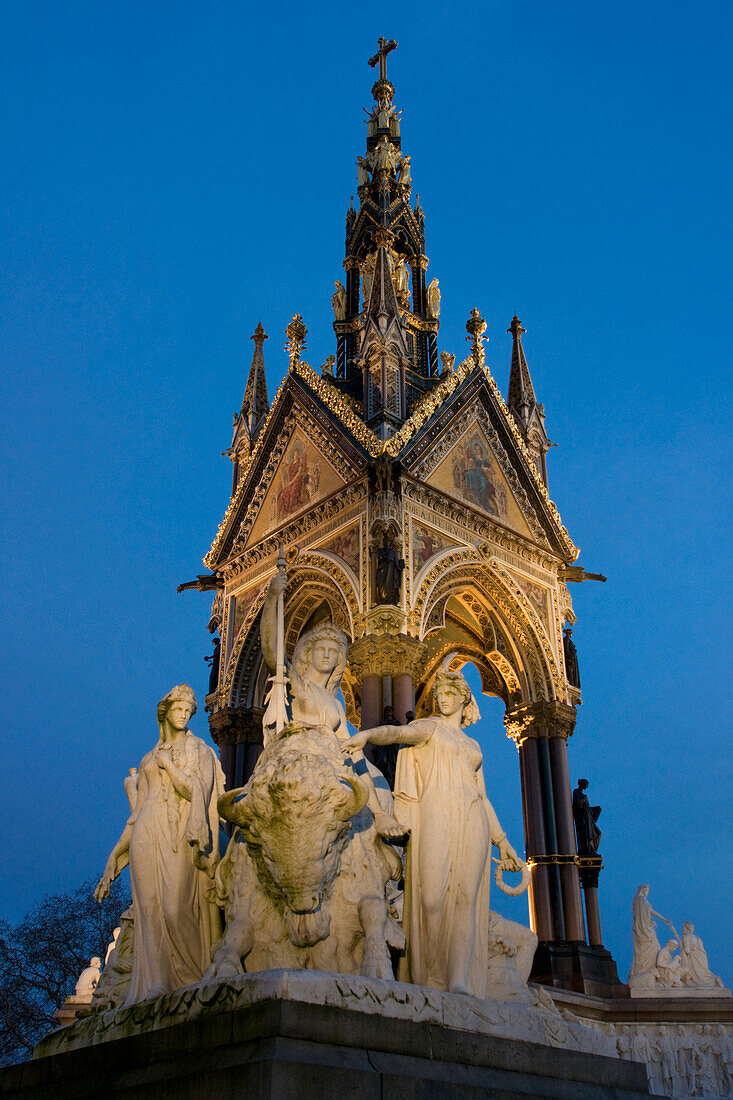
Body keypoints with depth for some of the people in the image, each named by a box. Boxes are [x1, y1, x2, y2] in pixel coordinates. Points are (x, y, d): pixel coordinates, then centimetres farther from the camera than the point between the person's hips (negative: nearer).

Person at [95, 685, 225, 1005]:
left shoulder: (199, 751, 13)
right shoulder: (149, 760, 23)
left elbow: (197, 791, -4)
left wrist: (168, 764, -1)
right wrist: (115, 854, 14)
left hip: (178, 836, -3)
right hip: (147, 834, 3)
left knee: (175, 910, -17)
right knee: (149, 910, -8)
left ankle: (191, 983, -12)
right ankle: (153, 987, -10)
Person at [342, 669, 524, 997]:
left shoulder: (472, 746, 29)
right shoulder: (430, 727, 15)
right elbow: (398, 732, -7)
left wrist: (502, 841, 22)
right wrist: (367, 734, -28)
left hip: (472, 822, 4)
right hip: (436, 814, -3)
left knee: (466, 897, -12)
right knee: (432, 896, -15)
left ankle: (461, 983, -18)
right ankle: (430, 981, -7)